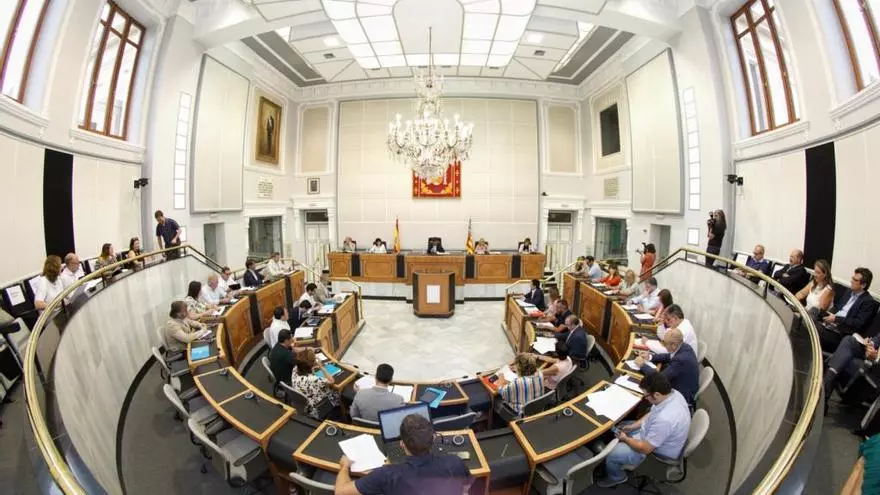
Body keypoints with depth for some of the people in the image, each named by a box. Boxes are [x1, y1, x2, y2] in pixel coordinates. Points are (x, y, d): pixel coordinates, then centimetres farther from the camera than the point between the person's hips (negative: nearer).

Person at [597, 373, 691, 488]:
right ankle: (620, 462, 37)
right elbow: (652, 414, 4)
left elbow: (645, 448, -29)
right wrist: (633, 426, 0)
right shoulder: (672, 393, -16)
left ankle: (616, 477, 28)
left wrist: (625, 438, -11)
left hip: (658, 451, -8)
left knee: (610, 454, -3)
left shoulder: (665, 419, -43)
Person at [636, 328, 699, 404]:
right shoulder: (684, 347, -9)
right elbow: (669, 357, 11)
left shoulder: (681, 359, -35)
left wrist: (643, 365, -17)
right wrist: (650, 357, -1)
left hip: (683, 395, -8)